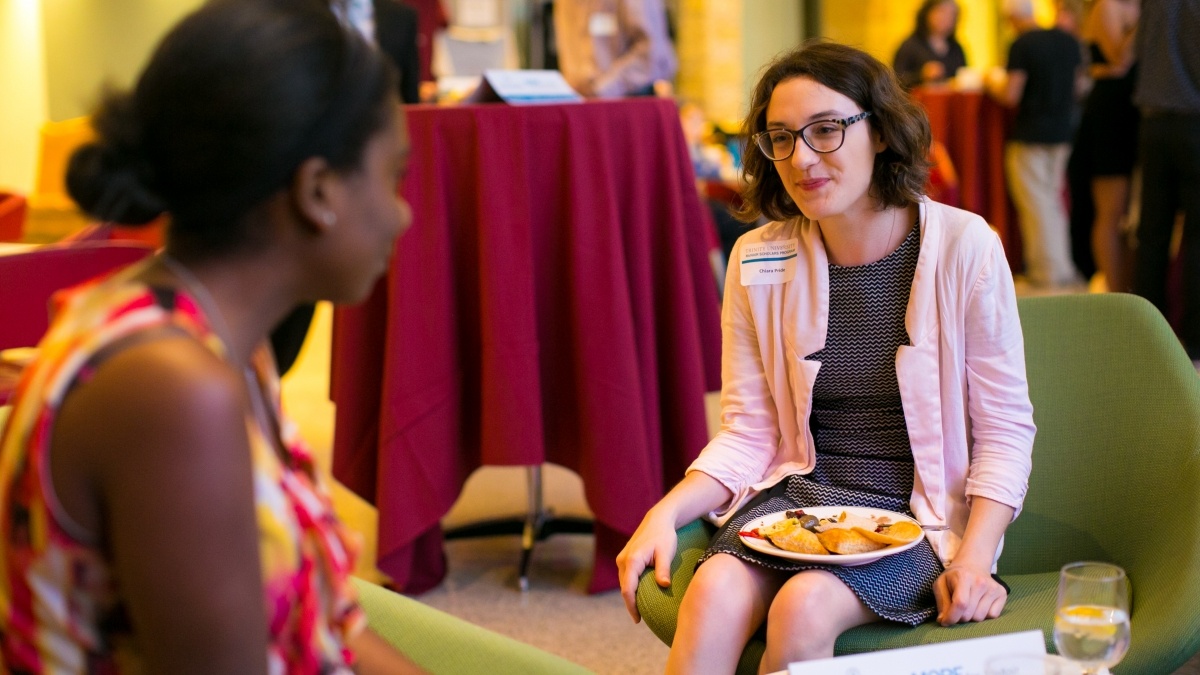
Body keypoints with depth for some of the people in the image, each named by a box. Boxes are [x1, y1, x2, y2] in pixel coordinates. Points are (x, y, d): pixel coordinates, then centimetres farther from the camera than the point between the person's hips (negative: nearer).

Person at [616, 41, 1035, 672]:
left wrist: (975, 558, -18)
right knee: (715, 592, -29)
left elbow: (1005, 431, -4)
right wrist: (665, 513, -12)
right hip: (798, 492, 3)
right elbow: (748, 434, 5)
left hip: (917, 510, -2)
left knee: (804, 605, -31)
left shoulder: (962, 246, -7)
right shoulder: (758, 260, 3)